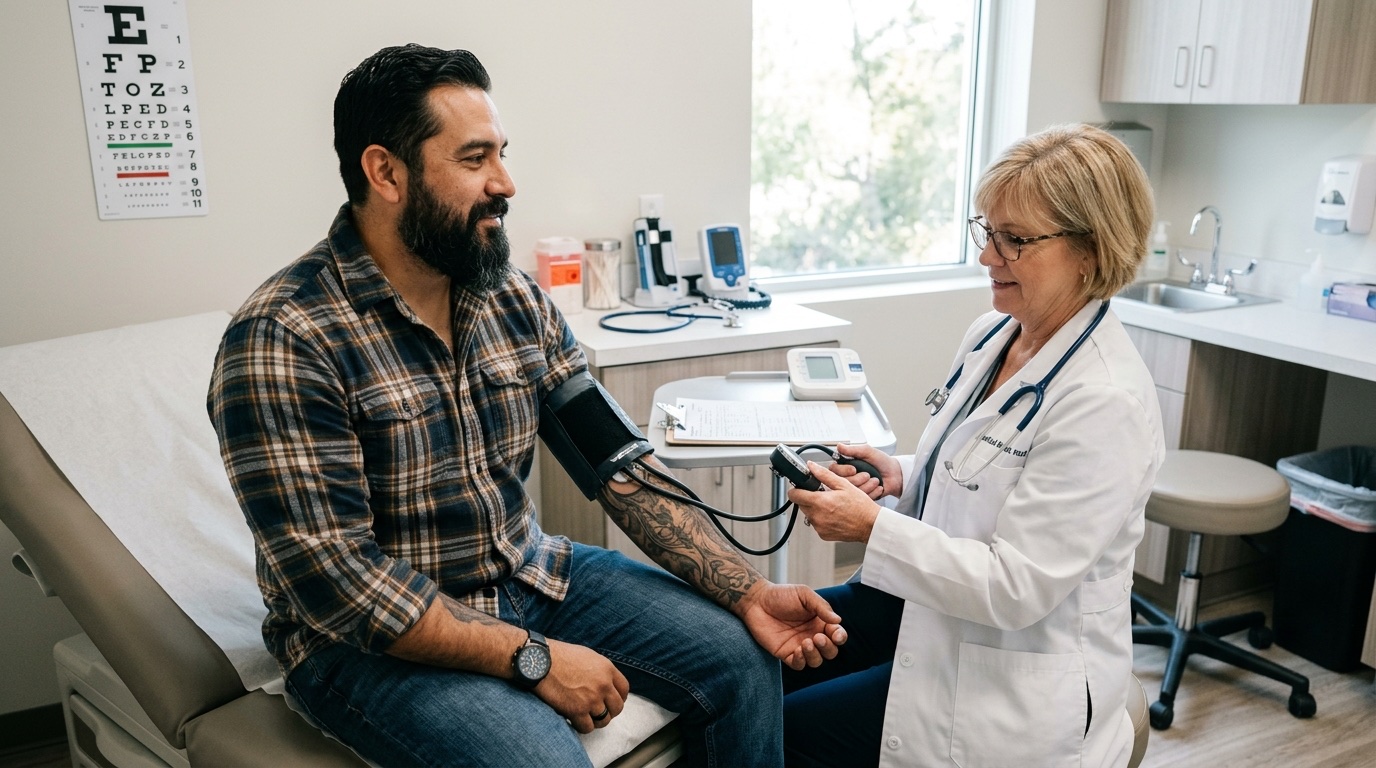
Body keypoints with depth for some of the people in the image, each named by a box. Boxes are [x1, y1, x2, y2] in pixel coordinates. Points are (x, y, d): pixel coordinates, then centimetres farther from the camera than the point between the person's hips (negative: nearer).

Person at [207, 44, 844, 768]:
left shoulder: (517, 301, -1)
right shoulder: (280, 340, -20)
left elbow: (619, 463, -2)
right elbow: (336, 577, -23)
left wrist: (748, 591, -10)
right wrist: (533, 658, -22)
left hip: (526, 571, 6)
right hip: (380, 636, -5)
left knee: (742, 659, 0)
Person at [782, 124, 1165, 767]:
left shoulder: (1107, 404, -26)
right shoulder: (991, 332, 0)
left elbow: (1017, 589, -26)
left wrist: (873, 527, -28)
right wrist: (901, 477, -5)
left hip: (1015, 680, -8)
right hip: (925, 599, 8)